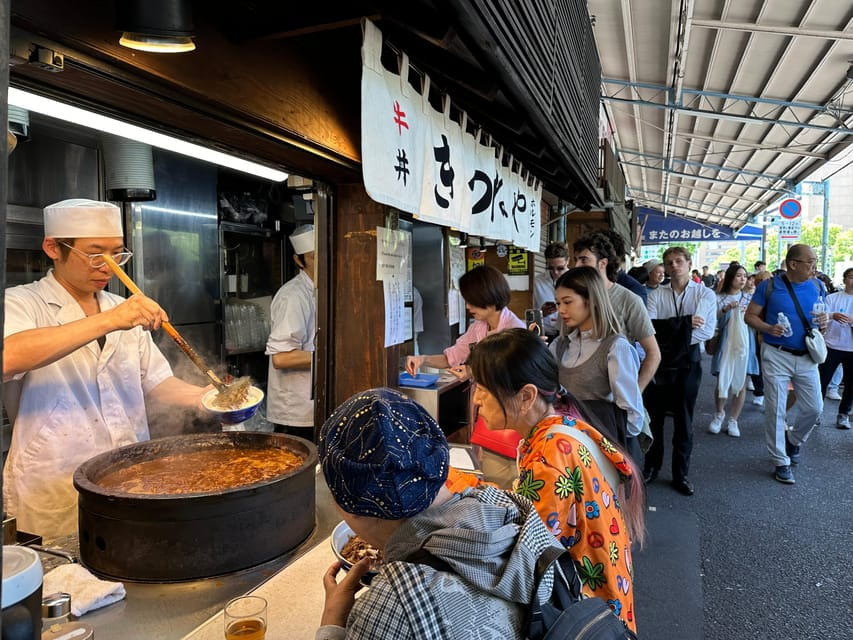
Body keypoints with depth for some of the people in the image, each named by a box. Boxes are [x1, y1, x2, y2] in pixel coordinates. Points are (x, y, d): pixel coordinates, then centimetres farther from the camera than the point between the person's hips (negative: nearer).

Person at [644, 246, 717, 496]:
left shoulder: (705, 294, 0)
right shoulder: (656, 295, 1)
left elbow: (707, 330, -12)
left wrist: (667, 331, -15)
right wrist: (685, 323, -20)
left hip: (687, 362, -1)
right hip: (659, 361, 1)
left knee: (683, 420, 8)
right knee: (653, 417, 10)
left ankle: (680, 475, 20)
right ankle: (651, 466, 27)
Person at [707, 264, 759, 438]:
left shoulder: (750, 298, 9)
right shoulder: (719, 298, 2)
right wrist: (725, 309, -18)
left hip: (744, 344, 2)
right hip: (725, 344, -2)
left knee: (741, 383, 2)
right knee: (722, 382, -2)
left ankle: (733, 420, 13)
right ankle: (719, 413, 23)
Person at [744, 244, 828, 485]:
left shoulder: (817, 286, 4)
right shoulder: (770, 286, -7)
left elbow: (820, 314, 16)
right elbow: (750, 316, -4)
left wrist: (823, 322, -8)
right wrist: (768, 328, -22)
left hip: (806, 356, 4)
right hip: (776, 355, -4)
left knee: (814, 407, 4)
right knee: (776, 410, 2)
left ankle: (794, 439, 36)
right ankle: (781, 462, 16)